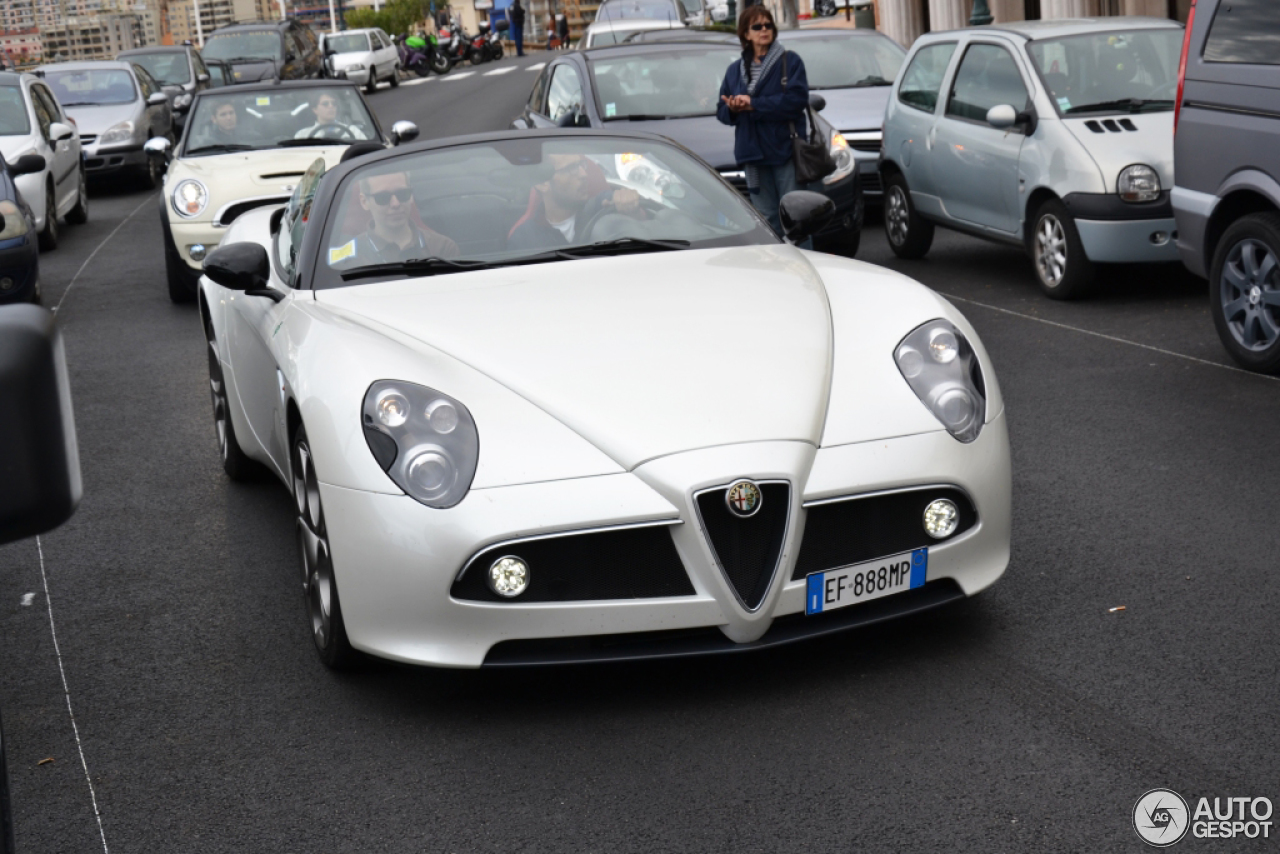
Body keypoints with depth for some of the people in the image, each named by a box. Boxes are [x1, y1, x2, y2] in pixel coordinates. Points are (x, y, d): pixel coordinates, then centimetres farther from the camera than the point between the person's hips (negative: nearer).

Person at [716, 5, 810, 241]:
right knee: (767, 217, 5)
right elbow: (722, 112, 16)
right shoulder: (735, 70, 17)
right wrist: (731, 108, -9)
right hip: (753, 154, 4)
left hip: (785, 149, -4)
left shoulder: (789, 62, 4)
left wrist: (753, 104, -13)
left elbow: (797, 98, -12)